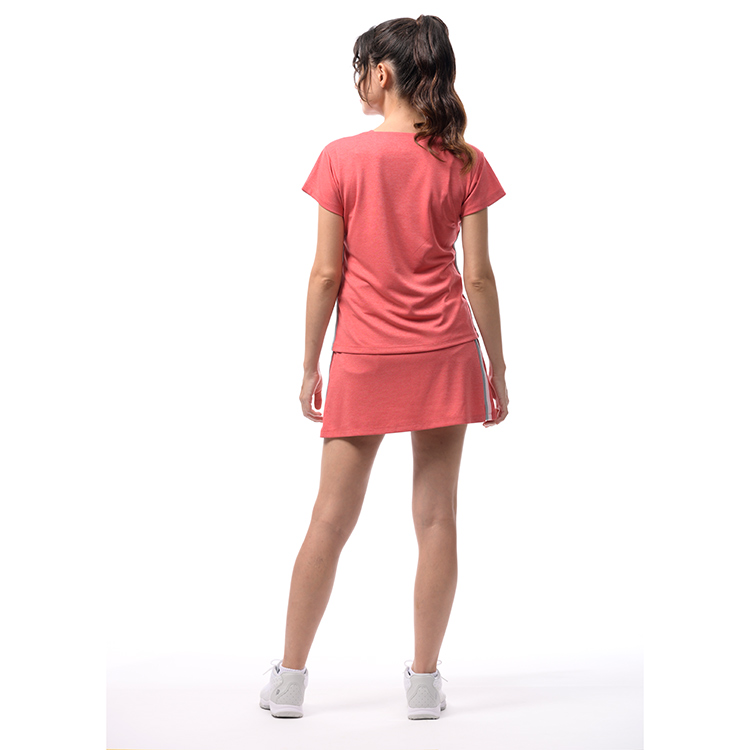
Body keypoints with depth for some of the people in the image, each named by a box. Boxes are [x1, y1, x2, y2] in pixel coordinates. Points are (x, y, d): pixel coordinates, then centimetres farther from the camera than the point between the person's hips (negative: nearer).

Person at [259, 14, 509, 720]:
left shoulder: (342, 158, -6)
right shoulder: (463, 163, -2)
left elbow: (326, 273, -5)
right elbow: (478, 274, -2)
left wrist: (309, 365, 4)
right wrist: (497, 367, 7)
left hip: (364, 359, -1)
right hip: (445, 355, 1)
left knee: (331, 521, 8)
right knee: (436, 516, 7)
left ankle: (289, 677, 19)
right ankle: (425, 680, 15)